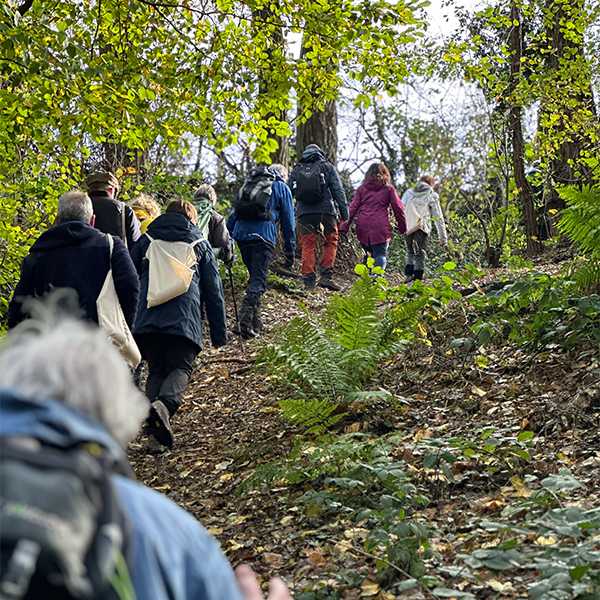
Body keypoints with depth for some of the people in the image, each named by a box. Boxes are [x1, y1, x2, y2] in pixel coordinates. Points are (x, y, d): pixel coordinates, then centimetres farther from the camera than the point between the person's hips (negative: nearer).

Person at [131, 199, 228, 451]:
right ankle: (164, 404, -29)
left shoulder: (146, 240, 21)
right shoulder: (200, 243, 19)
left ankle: (154, 431, -5)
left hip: (148, 317, 2)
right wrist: (219, 334, 21)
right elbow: (213, 291, 18)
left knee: (156, 371, 10)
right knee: (181, 368, 3)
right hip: (185, 318, -2)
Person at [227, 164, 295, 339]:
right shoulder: (282, 188, 13)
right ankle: (244, 323, -23)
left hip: (241, 233, 5)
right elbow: (288, 221, 10)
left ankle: (255, 323, 16)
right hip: (263, 236, -5)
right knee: (258, 281, -8)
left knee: (254, 277, 17)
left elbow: (234, 212, 21)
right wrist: (290, 250, 11)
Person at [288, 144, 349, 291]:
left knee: (308, 246, 4)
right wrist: (345, 213, 2)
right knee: (330, 243, 9)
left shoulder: (295, 170, 18)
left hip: (304, 213, 2)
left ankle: (309, 280, -2)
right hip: (325, 211, -2)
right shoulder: (327, 167, 11)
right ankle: (326, 276, -4)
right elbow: (338, 191, 3)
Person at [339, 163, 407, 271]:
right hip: (380, 227, -2)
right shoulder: (388, 188, 9)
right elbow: (397, 207, 5)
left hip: (363, 226, 3)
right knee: (380, 254, -3)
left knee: (369, 254, 16)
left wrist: (344, 226, 2)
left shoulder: (362, 188, 14)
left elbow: (353, 208, 6)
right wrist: (403, 227, 11)